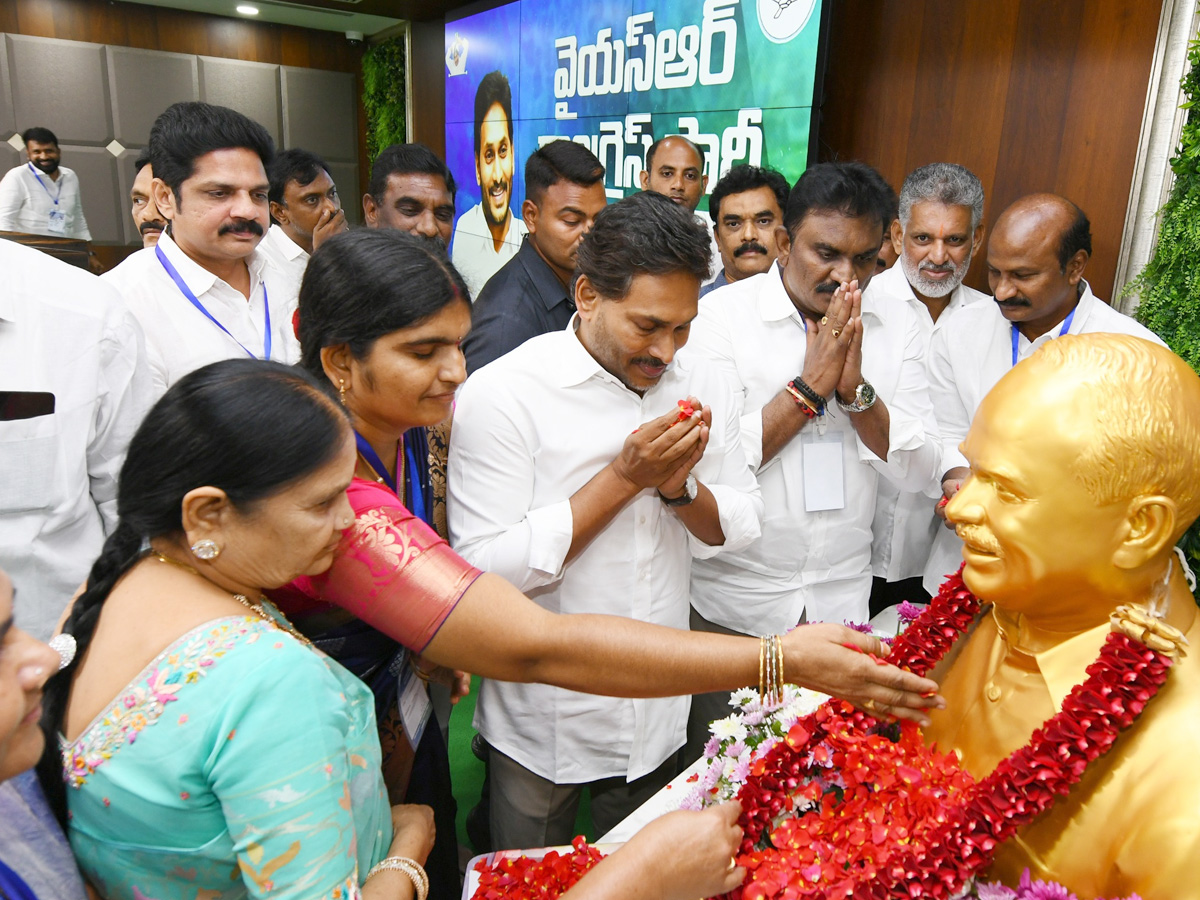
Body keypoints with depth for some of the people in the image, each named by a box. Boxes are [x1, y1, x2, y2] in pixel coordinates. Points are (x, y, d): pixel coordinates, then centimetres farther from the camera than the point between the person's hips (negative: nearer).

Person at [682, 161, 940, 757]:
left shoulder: (895, 326, 1)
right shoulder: (721, 316, -11)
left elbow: (917, 473, -3)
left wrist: (856, 387, -17)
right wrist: (811, 384, -19)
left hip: (841, 603, 4)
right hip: (732, 607, -3)